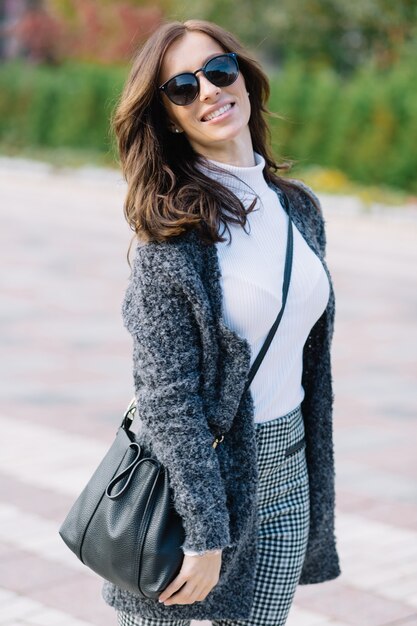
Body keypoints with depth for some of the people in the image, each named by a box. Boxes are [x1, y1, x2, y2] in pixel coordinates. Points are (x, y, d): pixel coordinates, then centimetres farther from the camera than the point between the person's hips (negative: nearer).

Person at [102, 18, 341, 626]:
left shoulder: (299, 207, 4)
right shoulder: (171, 223, -13)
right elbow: (167, 395, -16)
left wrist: (316, 479, 13)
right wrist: (205, 532, -18)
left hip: (286, 472, 5)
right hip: (194, 470, -5)